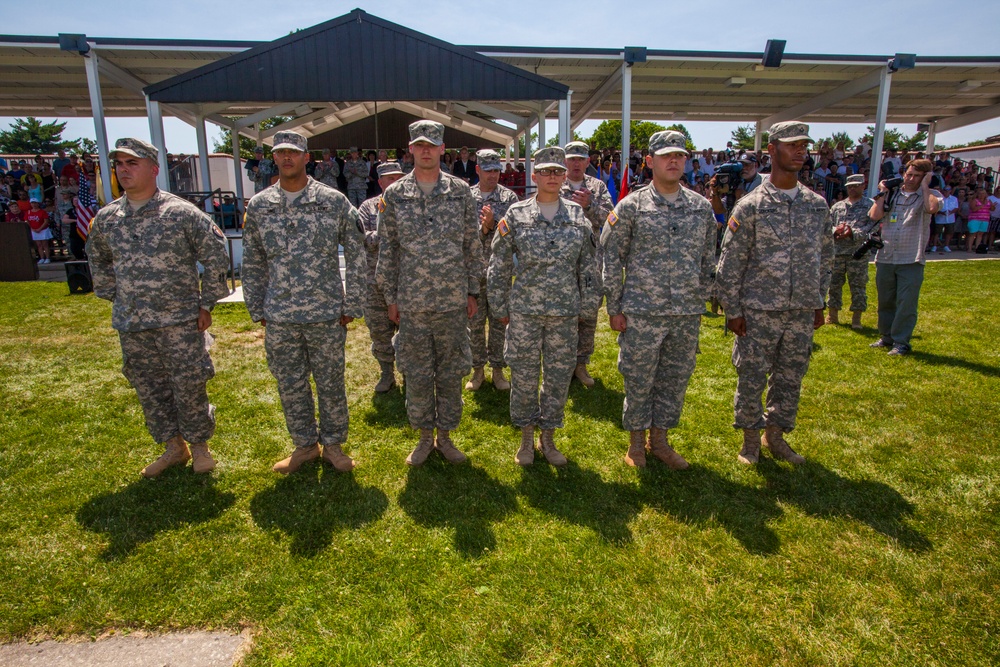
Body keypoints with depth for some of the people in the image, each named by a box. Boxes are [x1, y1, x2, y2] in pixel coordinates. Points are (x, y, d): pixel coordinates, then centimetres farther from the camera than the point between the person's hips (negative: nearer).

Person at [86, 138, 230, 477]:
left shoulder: (181, 213, -9)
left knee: (189, 384, 1)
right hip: (131, 325, 5)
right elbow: (97, 258, 25)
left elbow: (216, 255, -5)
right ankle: (173, 447, 28)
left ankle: (199, 445, 21)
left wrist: (206, 304, -5)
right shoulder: (106, 218, 7)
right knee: (149, 387, 12)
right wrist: (113, 296, 17)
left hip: (179, 320, -5)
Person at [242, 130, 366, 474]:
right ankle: (304, 445, 30)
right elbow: (252, 262, 12)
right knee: (290, 385, 12)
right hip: (279, 317, 3)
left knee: (331, 383, 8)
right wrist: (256, 309, 9)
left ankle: (332, 443, 27)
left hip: (327, 313, -2)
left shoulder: (333, 201, -2)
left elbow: (356, 255, 0)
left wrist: (351, 305, -3)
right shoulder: (258, 205, 6)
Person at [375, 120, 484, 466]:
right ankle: (424, 436, 26)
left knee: (451, 372, 9)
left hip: (453, 300, 0)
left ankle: (445, 435, 26)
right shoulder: (394, 195, 2)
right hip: (412, 301, 0)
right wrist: (390, 297, 3)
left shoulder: (461, 191, 3)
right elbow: (387, 249, 5)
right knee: (416, 373, 8)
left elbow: (473, 245, 6)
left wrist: (473, 291, 4)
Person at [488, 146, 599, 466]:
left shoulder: (578, 216, 4)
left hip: (565, 312, 2)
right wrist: (500, 308, 2)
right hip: (524, 311, -1)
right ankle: (526, 439, 26)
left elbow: (589, 266, 7)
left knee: (559, 376, 9)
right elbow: (499, 266, 3)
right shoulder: (515, 215, 0)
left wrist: (588, 307, 4)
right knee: (524, 376, 7)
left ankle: (548, 437, 28)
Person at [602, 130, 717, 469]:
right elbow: (612, 259, -3)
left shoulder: (702, 207, 7)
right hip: (642, 313, -3)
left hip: (687, 316, 4)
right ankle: (636, 441, 26)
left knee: (675, 380, 12)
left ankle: (659, 439, 30)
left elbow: (708, 260, 14)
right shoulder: (631, 206, -4)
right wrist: (614, 309, -5)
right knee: (638, 380, 6)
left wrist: (700, 303, 11)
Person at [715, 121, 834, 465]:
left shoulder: (817, 204, 8)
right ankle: (750, 436, 24)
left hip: (802, 313, 5)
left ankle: (775, 434, 31)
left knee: (790, 378, 13)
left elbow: (825, 256, 15)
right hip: (759, 312, -4)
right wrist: (733, 310, -8)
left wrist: (819, 303, 13)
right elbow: (730, 263, -7)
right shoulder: (750, 206, -7)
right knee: (751, 378, 4)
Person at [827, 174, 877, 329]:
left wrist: (853, 233, -18)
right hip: (837, 252, 3)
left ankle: (856, 318, 7)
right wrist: (836, 230, -13)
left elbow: (873, 226, -6)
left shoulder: (870, 205, 4)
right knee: (834, 284, 8)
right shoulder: (837, 206, 15)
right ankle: (832, 315, 20)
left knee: (858, 286, 0)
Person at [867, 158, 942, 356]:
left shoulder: (930, 195, 1)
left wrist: (924, 185, -10)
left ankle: (901, 342, 4)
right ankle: (886, 337, 26)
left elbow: (933, 208, -23)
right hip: (885, 258, 3)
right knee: (885, 301, 13)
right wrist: (882, 193, -2)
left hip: (911, 260, -3)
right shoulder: (891, 194, 7)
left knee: (906, 304, -3)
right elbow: (874, 216, -6)